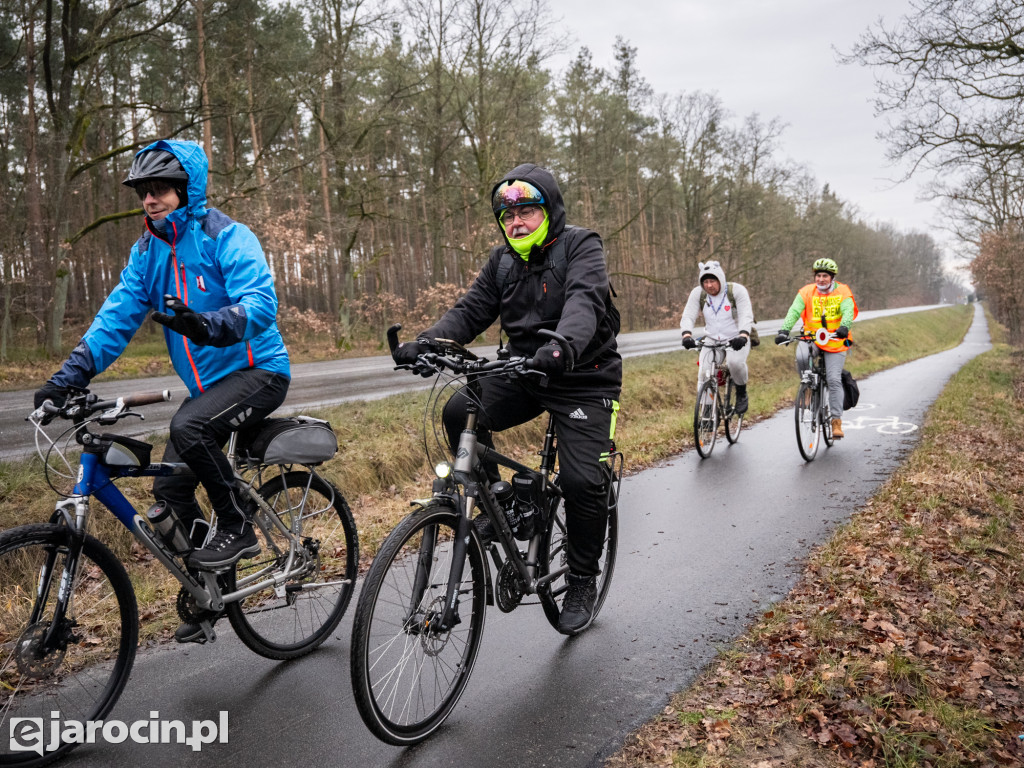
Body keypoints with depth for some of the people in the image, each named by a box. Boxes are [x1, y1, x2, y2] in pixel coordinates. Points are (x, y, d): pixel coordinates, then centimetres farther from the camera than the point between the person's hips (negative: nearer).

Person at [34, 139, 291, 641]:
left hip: (258, 371, -7)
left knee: (188, 427, -33)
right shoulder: (148, 251, 7)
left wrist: (207, 324, -47)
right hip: (207, 384, 7)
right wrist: (70, 374, -9)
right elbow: (118, 315, 3)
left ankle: (238, 529, -12)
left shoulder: (227, 237, -14)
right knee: (169, 488, 1)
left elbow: (261, 304, -27)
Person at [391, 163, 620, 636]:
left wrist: (563, 346, -51)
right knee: (461, 412, -21)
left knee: (581, 480, -15)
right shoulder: (502, 261, 8)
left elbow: (583, 300, -30)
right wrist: (425, 343, -20)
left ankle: (583, 583, 9)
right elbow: (470, 311, -1)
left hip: (583, 378, -5)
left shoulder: (581, 247, -10)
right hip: (523, 372, 5)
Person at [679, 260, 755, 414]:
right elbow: (688, 316, -14)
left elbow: (746, 315, -22)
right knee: (704, 373, -16)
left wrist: (743, 335, -42)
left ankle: (741, 392, -4)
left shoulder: (737, 290, -13)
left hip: (736, 340, -3)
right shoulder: (697, 294, -6)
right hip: (712, 340, 3)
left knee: (735, 362, -33)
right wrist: (687, 335, -36)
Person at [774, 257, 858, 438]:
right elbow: (794, 311, -15)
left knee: (834, 379, -10)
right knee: (801, 356, -33)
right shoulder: (807, 292, -2)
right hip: (812, 339, 1)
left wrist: (844, 327, -43)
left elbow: (848, 312, -20)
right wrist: (784, 330, -33)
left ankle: (837, 420, -2)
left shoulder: (842, 292, -4)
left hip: (835, 342, -1)